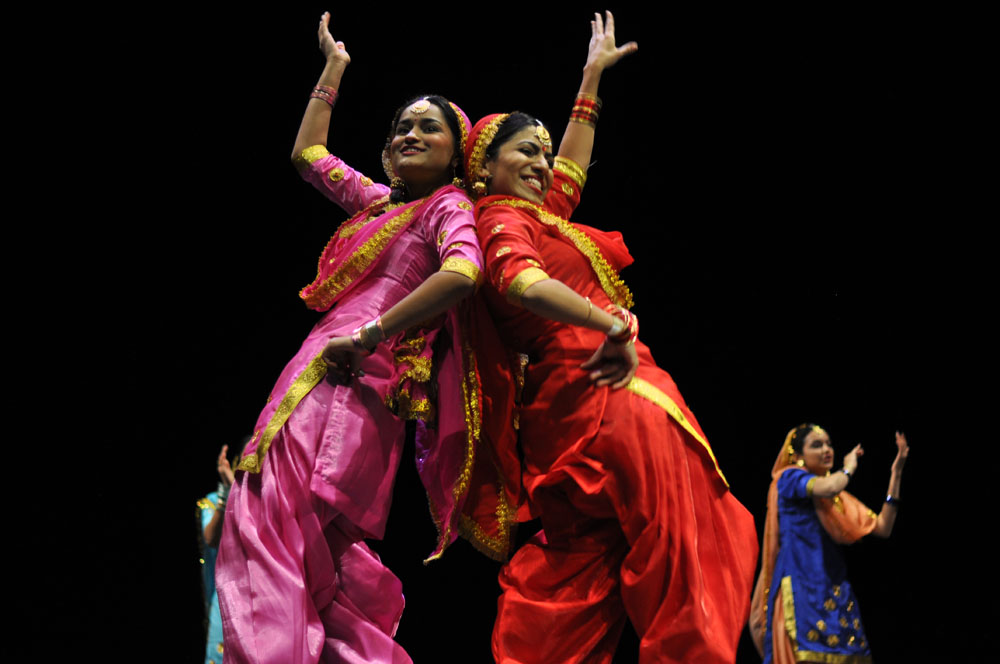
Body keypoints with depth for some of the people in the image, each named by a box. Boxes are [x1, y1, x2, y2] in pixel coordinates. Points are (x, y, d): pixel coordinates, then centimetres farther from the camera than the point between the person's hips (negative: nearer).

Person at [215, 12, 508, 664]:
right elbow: (309, 153, 38)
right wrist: (334, 69, 41)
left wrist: (368, 336, -21)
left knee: (273, 512, -20)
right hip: (322, 371, 8)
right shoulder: (379, 200, 23)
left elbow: (462, 272, -22)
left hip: (363, 381, -8)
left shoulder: (448, 206, 0)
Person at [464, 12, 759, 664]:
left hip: (567, 405, 10)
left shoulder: (542, 212, 21)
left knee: (572, 577, 6)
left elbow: (571, 164, 39)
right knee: (676, 558, -11)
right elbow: (523, 283, -27)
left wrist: (592, 77, 46)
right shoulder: (503, 218, -5)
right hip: (610, 393, -10)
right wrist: (616, 326, -30)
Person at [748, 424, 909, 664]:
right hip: (802, 589, -7)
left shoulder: (837, 497, 21)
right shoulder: (789, 478, 2)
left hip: (836, 592, 7)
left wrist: (896, 473, 12)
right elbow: (828, 487, -20)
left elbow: (882, 527, 15)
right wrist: (849, 467, 2)